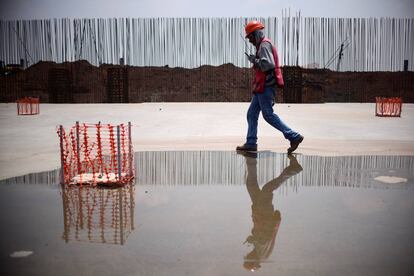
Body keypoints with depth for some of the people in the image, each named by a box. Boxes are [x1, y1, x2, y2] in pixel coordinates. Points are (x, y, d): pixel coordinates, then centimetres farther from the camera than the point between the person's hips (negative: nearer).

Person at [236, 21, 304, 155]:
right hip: (263, 87, 11)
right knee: (251, 114, 10)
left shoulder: (264, 45, -12)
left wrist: (254, 60, -15)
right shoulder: (262, 45, 20)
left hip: (266, 86, -11)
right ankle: (251, 143, 13)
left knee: (268, 115, -8)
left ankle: (294, 136, -5)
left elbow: (268, 64, -25)